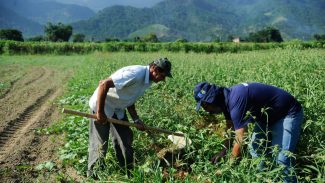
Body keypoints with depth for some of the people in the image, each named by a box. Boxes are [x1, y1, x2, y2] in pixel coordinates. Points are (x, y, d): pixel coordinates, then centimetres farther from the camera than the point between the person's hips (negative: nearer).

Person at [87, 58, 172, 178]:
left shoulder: (147, 81, 0)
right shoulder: (135, 74, -30)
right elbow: (103, 84, -32)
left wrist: (136, 119, -1)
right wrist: (100, 112, -28)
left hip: (118, 109, 9)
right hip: (101, 106, -9)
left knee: (125, 142, 11)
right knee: (99, 145, 0)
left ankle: (128, 174, 25)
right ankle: (92, 176, 19)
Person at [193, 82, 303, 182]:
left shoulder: (236, 101, -34)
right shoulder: (227, 99, -5)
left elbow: (240, 142, -32)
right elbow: (230, 128, 10)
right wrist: (224, 151, 7)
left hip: (288, 113, -9)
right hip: (268, 116, 9)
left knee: (281, 160, -18)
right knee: (256, 151, 6)